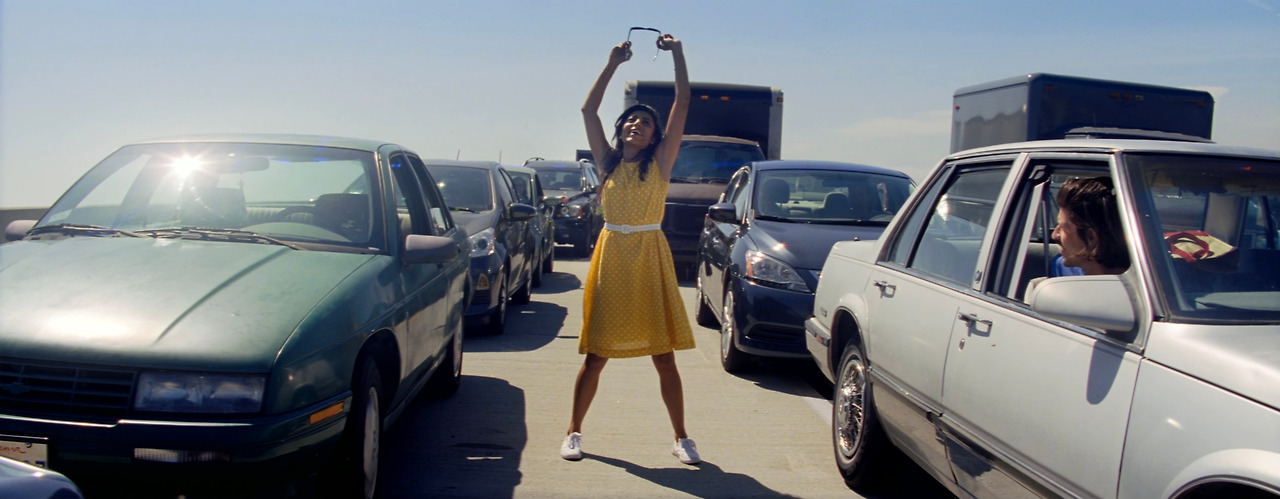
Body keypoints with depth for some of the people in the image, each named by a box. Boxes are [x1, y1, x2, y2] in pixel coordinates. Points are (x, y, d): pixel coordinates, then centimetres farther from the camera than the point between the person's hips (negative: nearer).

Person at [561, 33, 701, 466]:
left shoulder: (660, 162, 3)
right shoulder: (608, 162, 8)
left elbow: (683, 105, -2)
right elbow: (588, 110, 6)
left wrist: (677, 55, -2)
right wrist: (613, 64, 5)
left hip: (650, 259, -1)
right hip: (611, 257, 1)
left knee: (664, 356, 3)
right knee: (596, 356, 6)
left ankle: (680, 438, 14)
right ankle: (573, 432, 19)